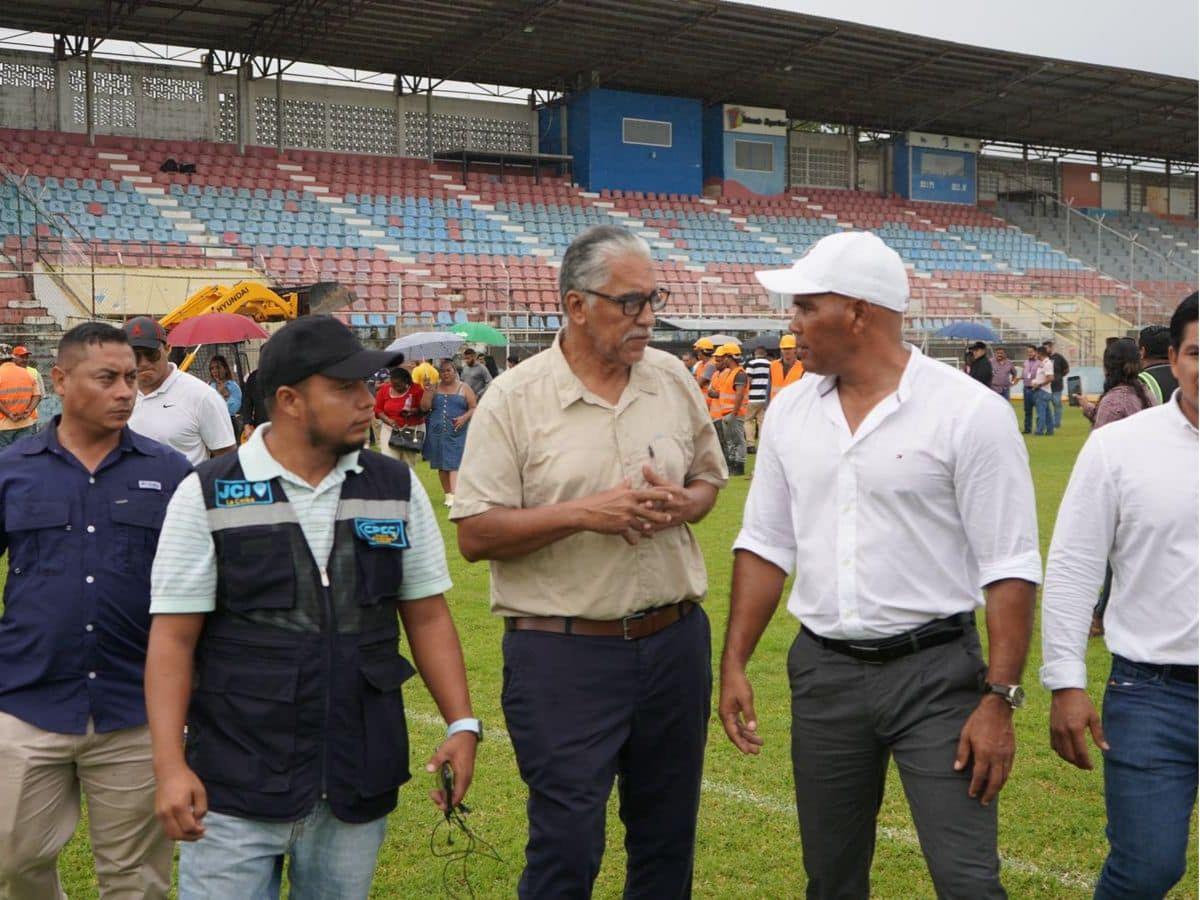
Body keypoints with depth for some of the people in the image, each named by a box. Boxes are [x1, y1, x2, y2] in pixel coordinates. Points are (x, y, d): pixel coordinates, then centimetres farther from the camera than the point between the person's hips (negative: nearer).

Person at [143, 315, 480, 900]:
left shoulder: (397, 489, 4)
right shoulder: (207, 496, -5)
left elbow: (428, 616, 9)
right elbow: (173, 638, -5)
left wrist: (462, 724, -1)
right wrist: (170, 767, -13)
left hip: (360, 785, 3)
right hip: (236, 789, -2)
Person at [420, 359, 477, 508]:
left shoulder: (464, 388, 5)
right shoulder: (435, 388, 10)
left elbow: (473, 408, 3)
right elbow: (424, 407, 1)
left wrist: (464, 417, -16)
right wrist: (428, 389, -8)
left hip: (457, 432, -3)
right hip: (438, 432, 3)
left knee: (455, 463, -12)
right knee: (442, 464, 7)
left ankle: (453, 495, -20)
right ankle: (446, 493, 17)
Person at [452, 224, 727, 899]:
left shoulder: (673, 378, 6)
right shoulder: (514, 400, -7)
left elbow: (708, 480, 17)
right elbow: (474, 535, -9)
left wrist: (679, 506, -6)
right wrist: (581, 514, -19)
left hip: (676, 638, 5)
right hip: (563, 653, -4)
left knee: (669, 837, 16)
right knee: (567, 845, 0)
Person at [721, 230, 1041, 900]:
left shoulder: (970, 412, -10)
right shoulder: (792, 411, 6)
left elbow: (1009, 567, -10)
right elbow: (766, 544, 11)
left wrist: (999, 700, -14)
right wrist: (735, 662, 5)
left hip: (936, 672, -5)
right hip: (822, 670, 5)